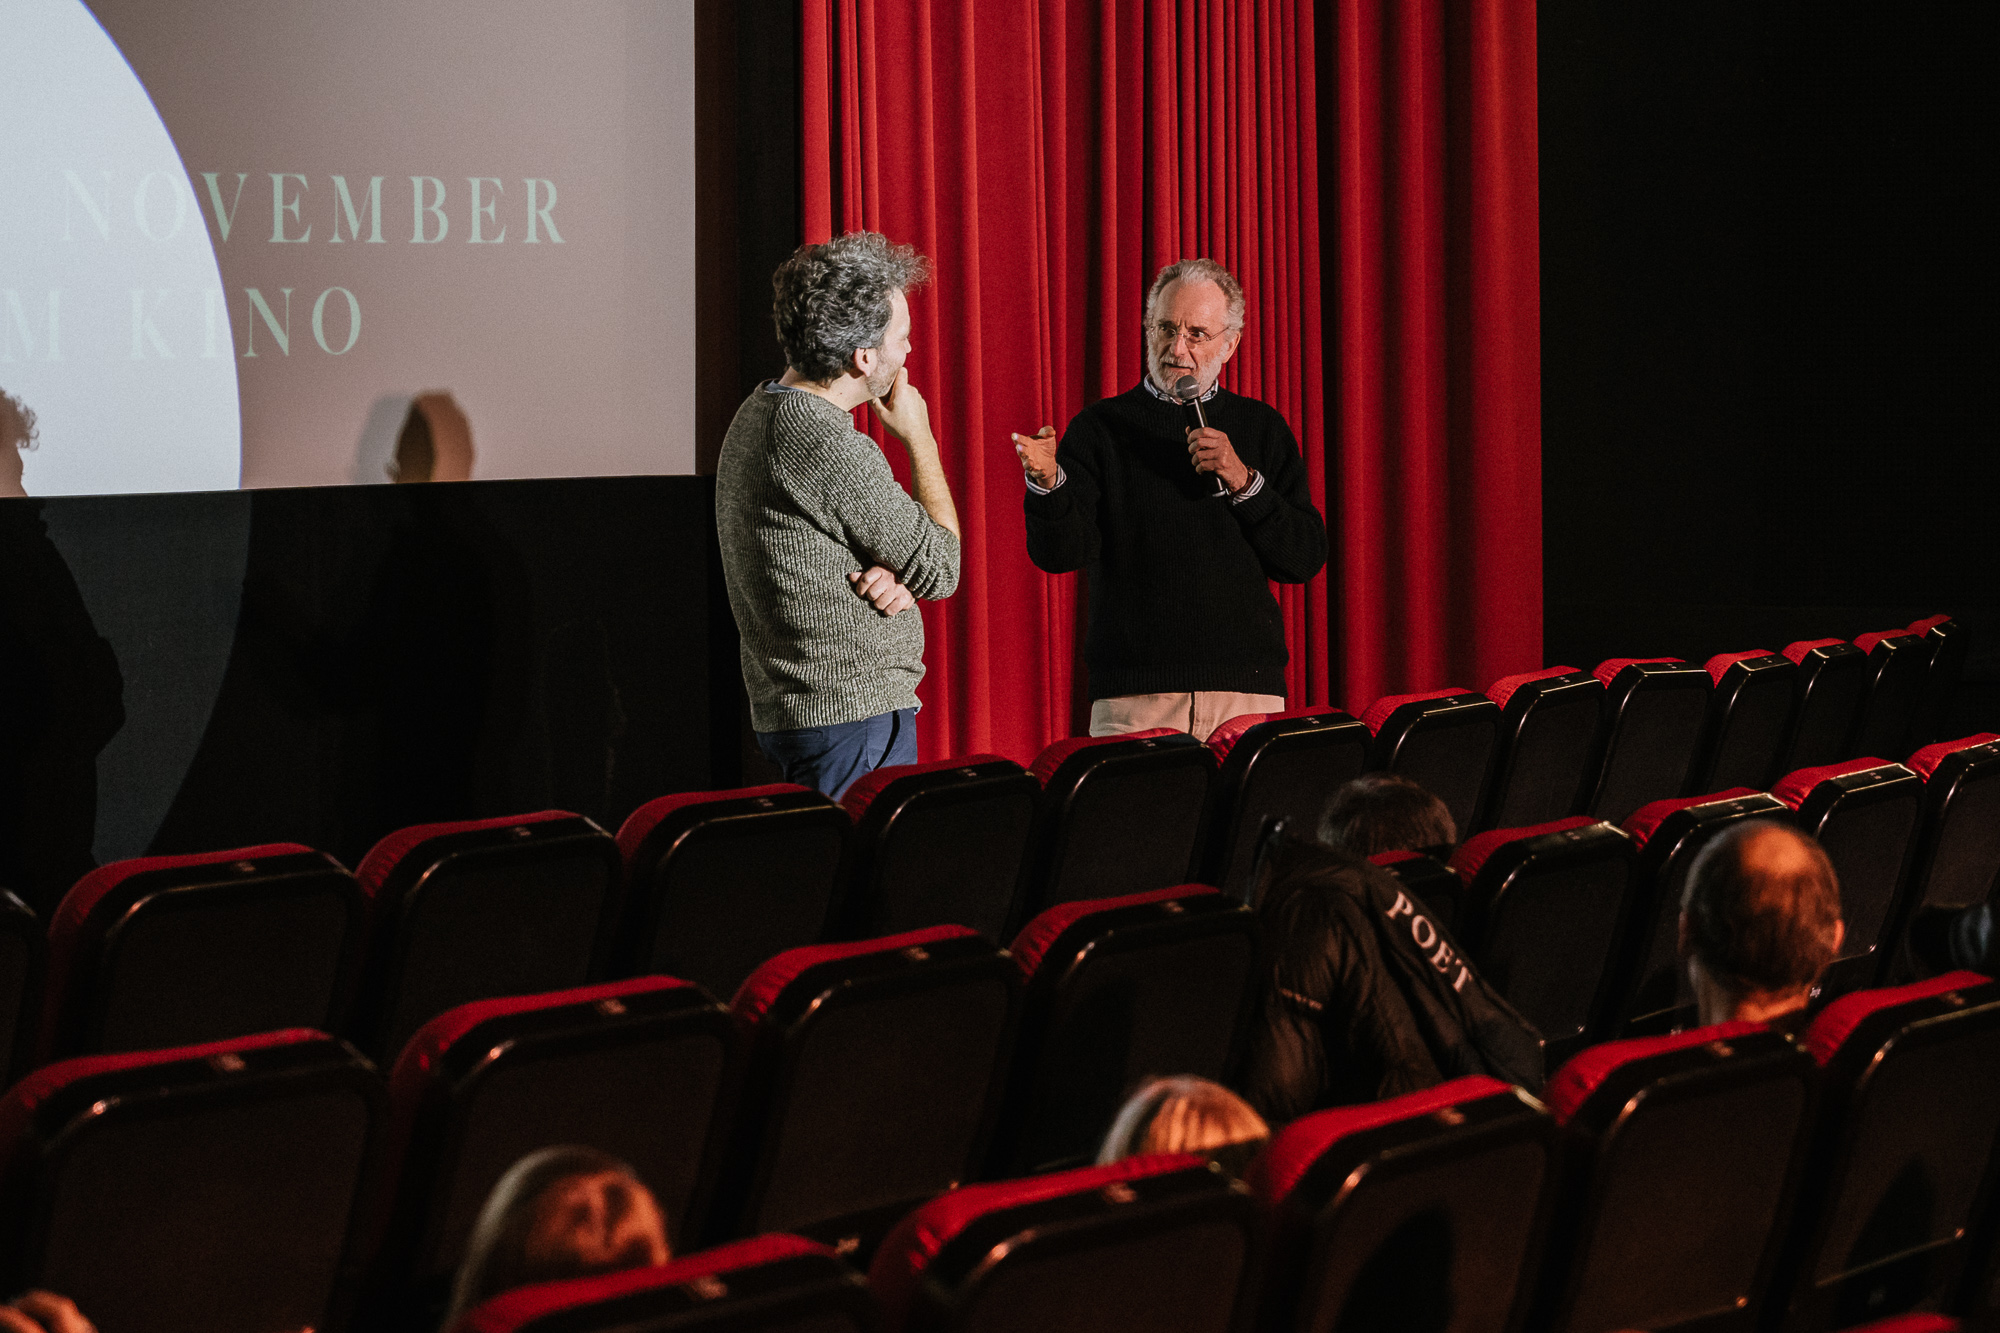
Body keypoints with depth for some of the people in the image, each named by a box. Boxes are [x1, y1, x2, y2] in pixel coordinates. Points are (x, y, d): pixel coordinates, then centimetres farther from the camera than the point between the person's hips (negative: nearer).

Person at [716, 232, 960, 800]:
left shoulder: (758, 412, 12)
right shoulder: (831, 446, -20)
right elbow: (941, 569, -11)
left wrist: (891, 574, -5)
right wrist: (920, 438, -1)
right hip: (854, 716, -10)